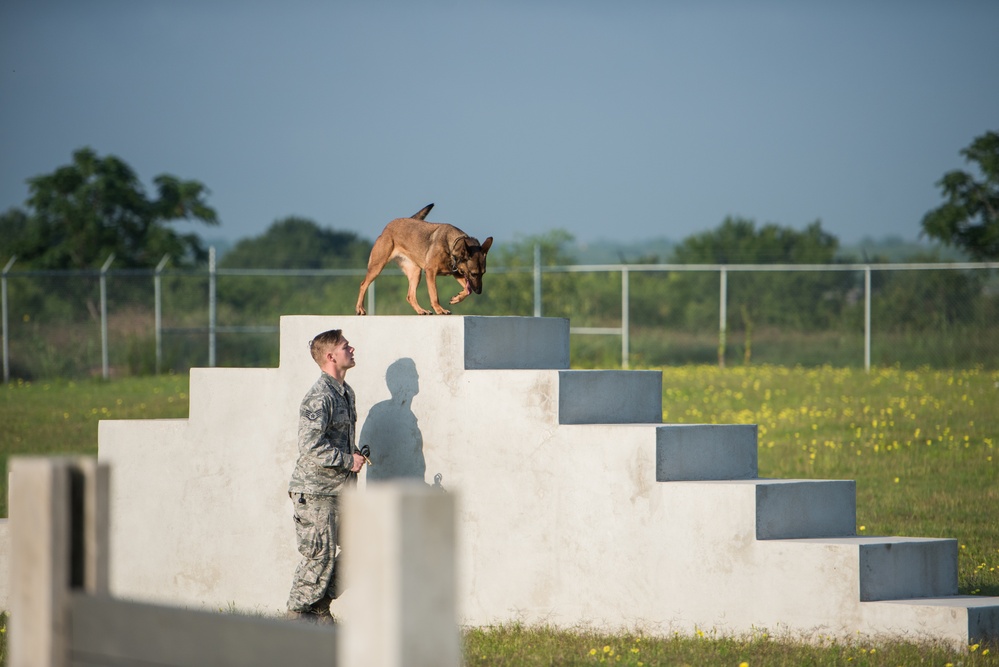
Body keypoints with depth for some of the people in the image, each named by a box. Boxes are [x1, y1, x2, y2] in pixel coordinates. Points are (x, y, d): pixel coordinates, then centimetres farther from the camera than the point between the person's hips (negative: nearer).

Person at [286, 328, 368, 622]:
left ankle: (320, 607, 18)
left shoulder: (346, 392, 15)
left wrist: (355, 454, 12)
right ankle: (298, 611, 7)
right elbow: (311, 447, -25)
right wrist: (349, 461, -17)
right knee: (319, 553, -6)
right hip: (314, 490, -9)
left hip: (337, 488, 9)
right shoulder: (319, 397, -17)